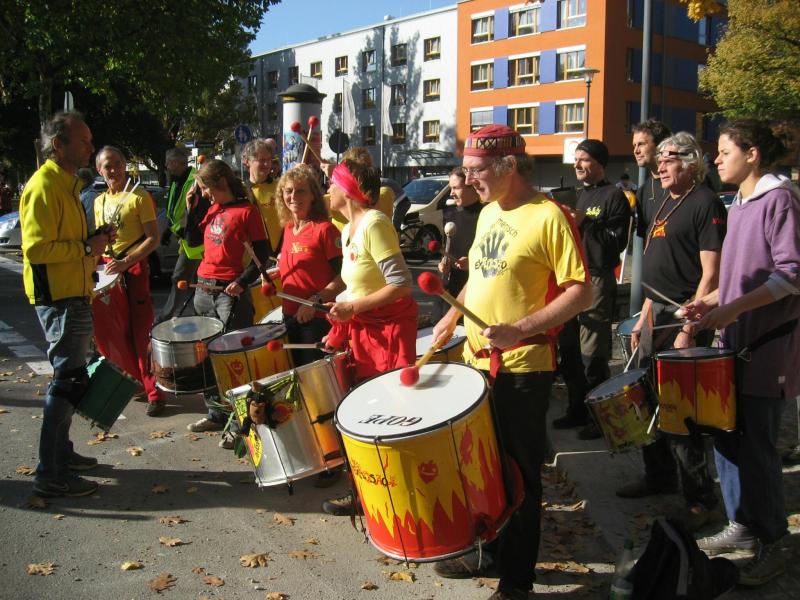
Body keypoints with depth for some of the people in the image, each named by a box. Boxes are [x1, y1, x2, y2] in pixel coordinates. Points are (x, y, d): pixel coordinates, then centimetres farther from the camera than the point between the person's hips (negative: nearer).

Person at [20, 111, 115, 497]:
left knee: (71, 376, 18)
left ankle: (61, 454, 31)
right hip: (58, 298, -11)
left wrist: (94, 241, 7)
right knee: (68, 381, -8)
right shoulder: (43, 186, -16)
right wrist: (86, 247, -18)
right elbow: (36, 247, -24)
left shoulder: (65, 183, 15)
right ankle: (51, 475, -1)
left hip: (73, 295, 11)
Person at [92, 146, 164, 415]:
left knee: (141, 334, -6)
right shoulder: (99, 201, 15)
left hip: (134, 270, -7)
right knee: (106, 333, 7)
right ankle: (137, 380, 22)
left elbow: (153, 238, -11)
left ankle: (154, 393, 0)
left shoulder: (139, 197, -5)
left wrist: (126, 262, -20)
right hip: (107, 272, 7)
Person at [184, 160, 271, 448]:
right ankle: (216, 413, 28)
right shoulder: (213, 209, 13)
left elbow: (262, 253, -9)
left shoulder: (246, 210, -8)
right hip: (203, 289, 8)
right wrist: (191, 206, 9)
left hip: (231, 292, -8)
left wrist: (243, 281, -18)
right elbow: (193, 240, 16)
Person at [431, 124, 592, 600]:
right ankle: (484, 551, 38)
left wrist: (519, 329, -26)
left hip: (523, 369, -7)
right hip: (477, 360, 7)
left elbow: (582, 292, -17)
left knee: (518, 472, 6)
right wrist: (453, 315, 12)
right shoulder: (488, 212, 9)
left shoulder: (549, 217, -15)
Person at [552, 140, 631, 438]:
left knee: (593, 355, -6)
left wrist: (585, 223, -18)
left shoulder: (613, 196, -5)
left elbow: (618, 240, -13)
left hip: (597, 281, -8)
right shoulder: (578, 195, 19)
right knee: (568, 349, 13)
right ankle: (577, 409, 26)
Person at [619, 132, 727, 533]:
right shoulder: (665, 205, 16)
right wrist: (644, 317, 16)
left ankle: (700, 499, 9)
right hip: (658, 313, 9)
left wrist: (689, 330, -21)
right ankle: (659, 475, 32)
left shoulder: (705, 204, -11)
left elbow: (711, 274, -17)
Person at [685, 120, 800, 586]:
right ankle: (742, 525, 28)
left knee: (757, 447, -2)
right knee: (726, 436, 13)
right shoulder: (739, 204, 15)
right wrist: (711, 302, 8)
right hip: (736, 342, 9)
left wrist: (732, 309, -23)